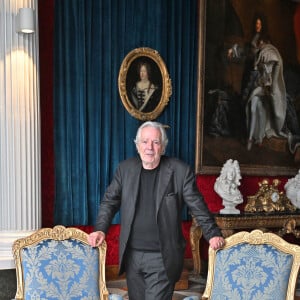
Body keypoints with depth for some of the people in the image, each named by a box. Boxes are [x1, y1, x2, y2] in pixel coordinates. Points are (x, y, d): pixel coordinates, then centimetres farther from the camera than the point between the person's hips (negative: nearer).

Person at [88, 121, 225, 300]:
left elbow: (198, 206, 0)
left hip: (162, 258, -3)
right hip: (131, 255, 4)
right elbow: (110, 201, 10)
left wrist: (213, 234, -4)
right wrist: (100, 230, -2)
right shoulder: (125, 168, 4)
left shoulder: (180, 171, -5)